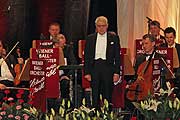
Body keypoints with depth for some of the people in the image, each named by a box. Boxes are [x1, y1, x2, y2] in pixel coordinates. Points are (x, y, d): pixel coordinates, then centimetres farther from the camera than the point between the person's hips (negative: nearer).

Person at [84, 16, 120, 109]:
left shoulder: (114, 38, 5)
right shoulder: (90, 39, 10)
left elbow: (117, 57, 4)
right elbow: (86, 57, 9)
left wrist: (117, 72, -5)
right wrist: (87, 72, 0)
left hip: (108, 68, -1)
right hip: (94, 67, 1)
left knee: (107, 96, 1)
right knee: (95, 95, 2)